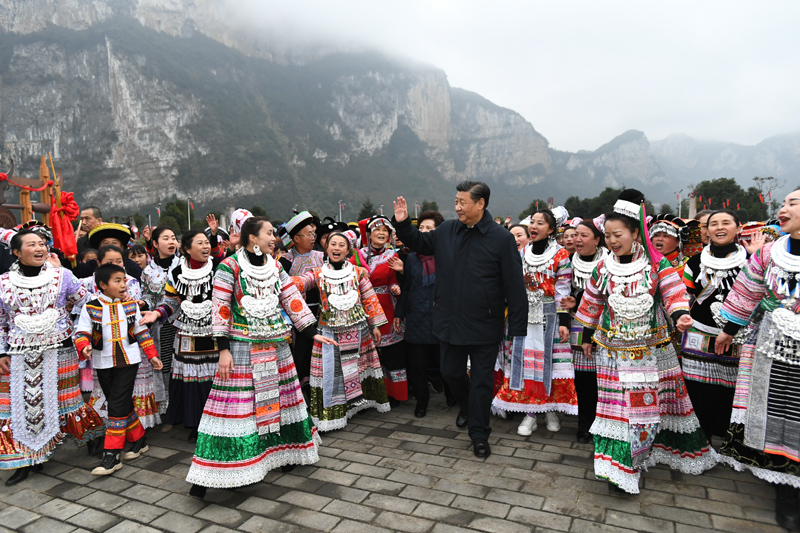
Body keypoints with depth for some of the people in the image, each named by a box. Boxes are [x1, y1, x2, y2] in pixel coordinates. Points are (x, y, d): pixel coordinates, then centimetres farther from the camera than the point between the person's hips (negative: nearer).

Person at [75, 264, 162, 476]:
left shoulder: (131, 305, 2)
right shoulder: (90, 308, -4)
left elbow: (141, 331, 8)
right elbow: (81, 332, -6)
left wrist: (151, 354, 6)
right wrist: (84, 346, -27)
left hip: (128, 361, -1)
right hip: (103, 363, 1)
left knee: (118, 406, -6)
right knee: (123, 404, 11)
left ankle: (112, 455, 0)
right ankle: (139, 440, 30)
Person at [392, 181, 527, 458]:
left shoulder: (501, 238, -11)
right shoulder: (447, 231, 2)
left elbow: (515, 286, -11)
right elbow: (420, 243, 21)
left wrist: (517, 328, -13)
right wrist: (403, 224, 3)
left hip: (484, 326, -4)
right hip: (450, 322, 5)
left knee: (481, 380, 7)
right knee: (450, 372, 18)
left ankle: (479, 434, 25)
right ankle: (467, 406, 48)